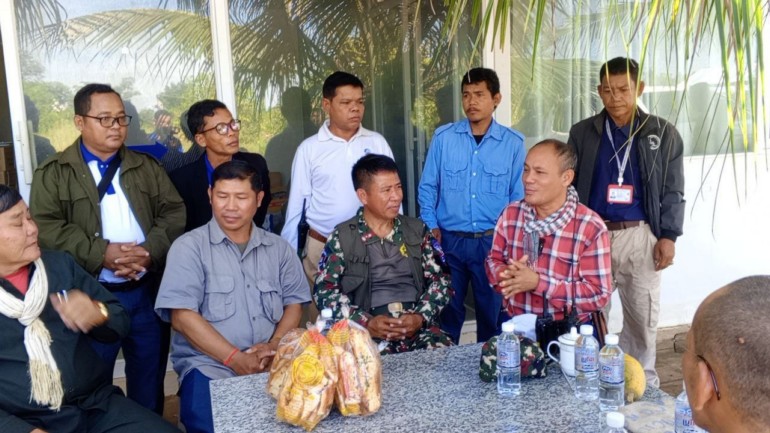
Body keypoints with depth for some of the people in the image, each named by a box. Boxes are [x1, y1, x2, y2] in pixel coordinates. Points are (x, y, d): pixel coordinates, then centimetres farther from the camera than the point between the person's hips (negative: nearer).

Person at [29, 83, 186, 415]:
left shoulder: (146, 166, 9)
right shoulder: (53, 174, 0)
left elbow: (174, 212, 2)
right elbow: (45, 227, -11)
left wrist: (150, 251, -15)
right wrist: (101, 253, -23)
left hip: (148, 291, 3)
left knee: (150, 379, 16)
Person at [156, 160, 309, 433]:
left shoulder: (279, 249, 14)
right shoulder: (189, 247, 1)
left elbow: (294, 304, 9)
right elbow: (182, 317, -7)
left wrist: (274, 347, -10)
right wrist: (235, 358, -14)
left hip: (273, 363, 3)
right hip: (209, 364, -3)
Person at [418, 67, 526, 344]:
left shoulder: (513, 142, 0)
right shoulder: (443, 137, 0)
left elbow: (518, 195, 4)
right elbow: (427, 187, 4)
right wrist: (431, 228, -4)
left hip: (494, 242, 0)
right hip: (449, 240, 0)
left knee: (492, 314, 13)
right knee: (446, 313, 12)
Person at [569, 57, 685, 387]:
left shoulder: (663, 134, 4)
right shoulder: (582, 133, 5)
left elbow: (672, 191, 5)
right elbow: (569, 186, 6)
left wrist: (668, 235, -3)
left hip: (640, 236, 0)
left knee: (643, 315, 8)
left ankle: (643, 381, 25)